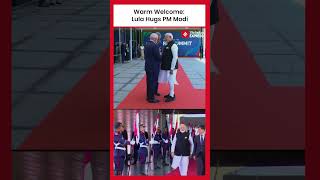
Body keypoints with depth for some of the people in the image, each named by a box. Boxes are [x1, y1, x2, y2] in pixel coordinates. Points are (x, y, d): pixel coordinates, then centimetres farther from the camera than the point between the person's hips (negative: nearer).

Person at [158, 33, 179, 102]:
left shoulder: (173, 45, -16)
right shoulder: (167, 45, 11)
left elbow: (175, 57, -20)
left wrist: (172, 68, -21)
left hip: (171, 67, -9)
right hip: (166, 67, 9)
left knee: (171, 81, -4)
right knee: (169, 81, 16)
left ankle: (172, 96, 3)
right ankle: (171, 93, 27)